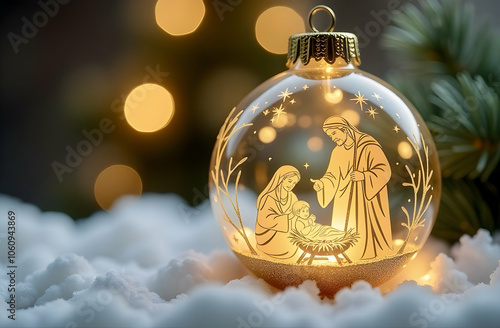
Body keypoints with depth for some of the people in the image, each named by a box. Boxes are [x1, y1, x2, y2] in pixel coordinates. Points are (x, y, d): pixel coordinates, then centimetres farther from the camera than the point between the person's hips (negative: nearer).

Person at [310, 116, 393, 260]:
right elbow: (332, 177, 7)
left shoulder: (369, 146, -10)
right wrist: (321, 184, -13)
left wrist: (363, 175, -27)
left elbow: (384, 171, -13)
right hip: (346, 206, 6)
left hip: (368, 201, -6)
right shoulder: (337, 152, 9)